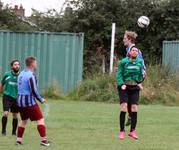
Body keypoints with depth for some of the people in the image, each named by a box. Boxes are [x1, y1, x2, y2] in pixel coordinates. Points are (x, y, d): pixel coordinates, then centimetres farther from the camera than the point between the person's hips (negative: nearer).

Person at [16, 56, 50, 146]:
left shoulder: (21, 74, 10)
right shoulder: (31, 75, -16)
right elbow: (34, 91, -18)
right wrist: (41, 99, -4)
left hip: (20, 101, 8)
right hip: (29, 102, -8)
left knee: (23, 120, 20)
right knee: (40, 119, -3)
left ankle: (19, 139, 18)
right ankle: (44, 140, -8)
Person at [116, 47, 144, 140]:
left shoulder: (139, 62, 7)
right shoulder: (124, 62, -5)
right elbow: (119, 74, -5)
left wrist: (139, 83, 14)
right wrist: (121, 84, -17)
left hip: (134, 88, 3)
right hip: (124, 87, -3)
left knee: (134, 108, -4)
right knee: (124, 108, -13)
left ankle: (132, 131, 8)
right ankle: (122, 131, -5)